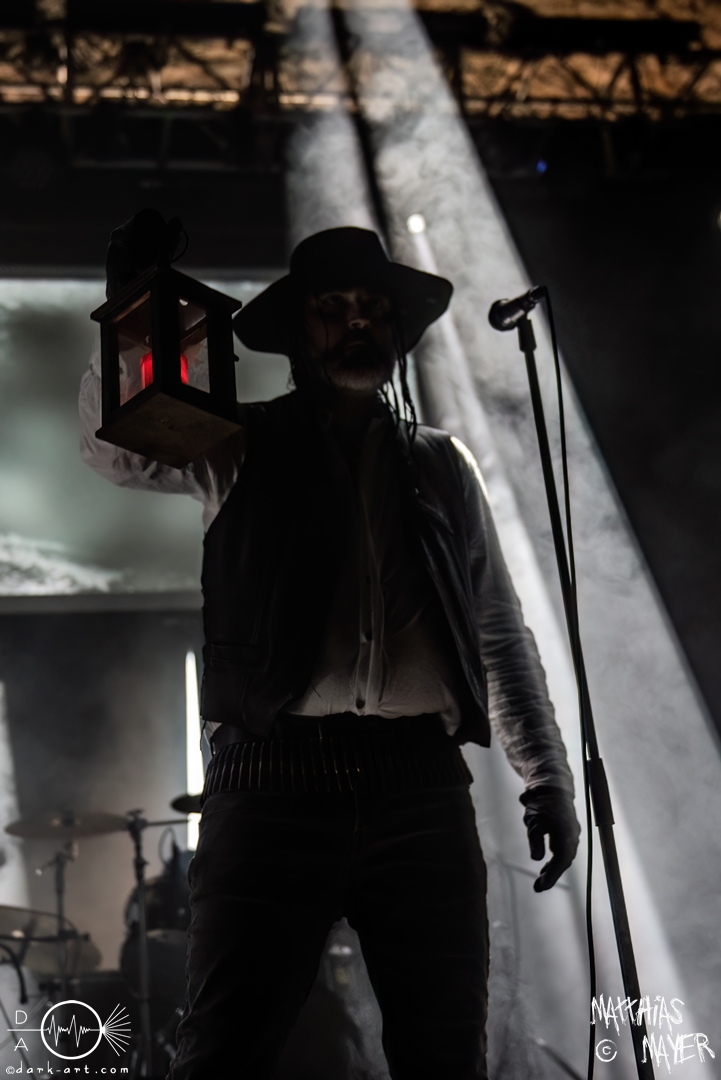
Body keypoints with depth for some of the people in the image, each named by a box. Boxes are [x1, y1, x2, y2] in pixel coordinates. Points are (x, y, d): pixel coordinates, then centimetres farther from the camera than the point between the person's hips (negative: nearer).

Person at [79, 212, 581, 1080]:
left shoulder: (442, 464, 19)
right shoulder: (240, 448, 14)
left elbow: (499, 631, 20)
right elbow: (117, 448, 3)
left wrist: (545, 774, 14)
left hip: (422, 786, 3)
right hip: (274, 780, -2)